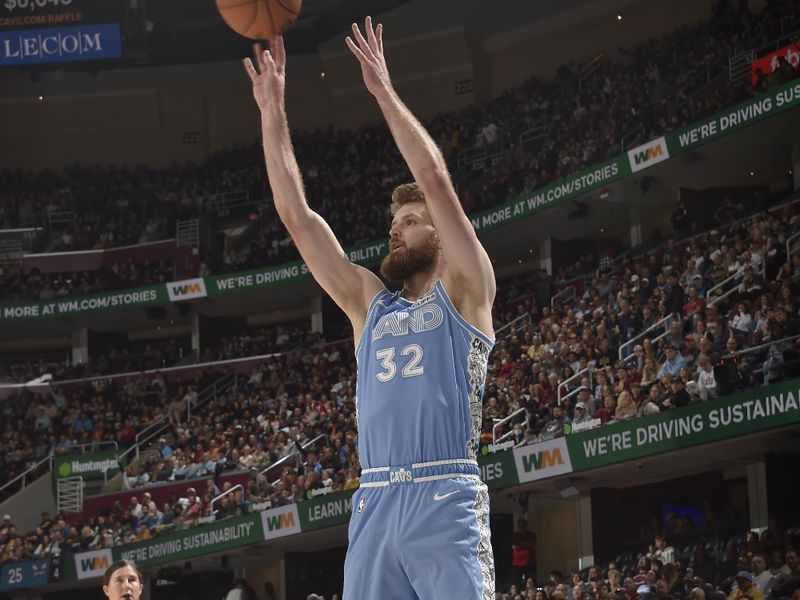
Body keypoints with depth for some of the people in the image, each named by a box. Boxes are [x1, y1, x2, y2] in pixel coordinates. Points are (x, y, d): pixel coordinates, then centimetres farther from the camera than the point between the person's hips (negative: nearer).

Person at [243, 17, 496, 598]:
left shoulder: (464, 292, 8)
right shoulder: (370, 303, 21)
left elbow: (435, 178, -3)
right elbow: (297, 215, 19)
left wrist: (385, 91, -1)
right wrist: (273, 112, 16)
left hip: (447, 503, -5)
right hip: (374, 505, 5)